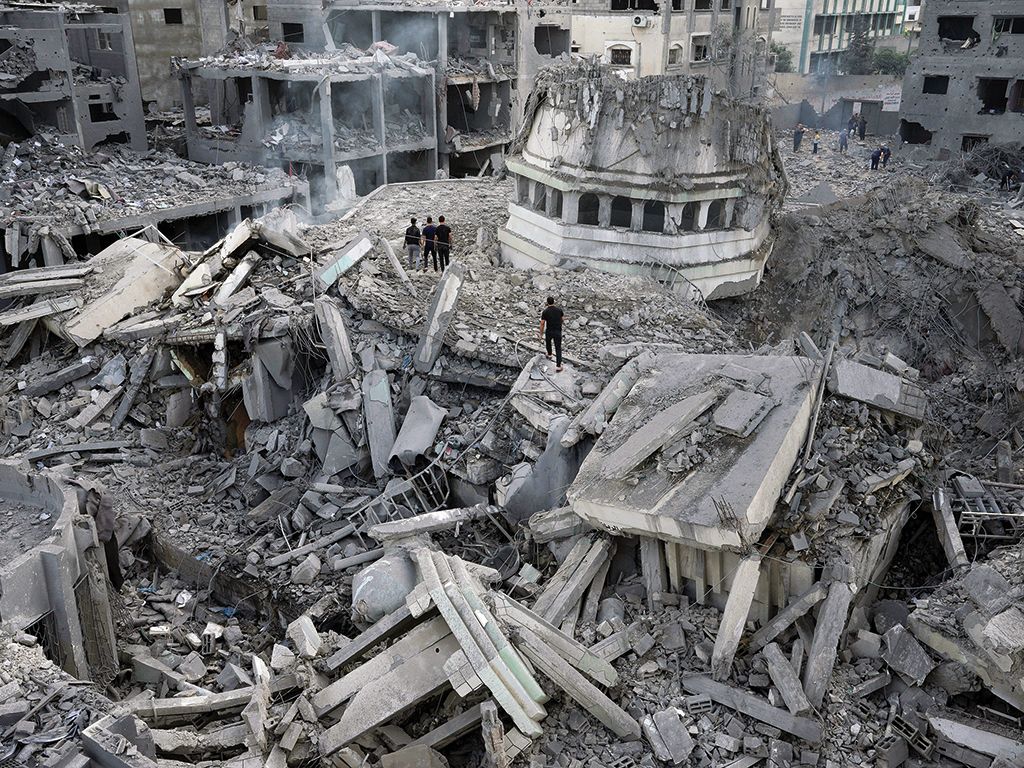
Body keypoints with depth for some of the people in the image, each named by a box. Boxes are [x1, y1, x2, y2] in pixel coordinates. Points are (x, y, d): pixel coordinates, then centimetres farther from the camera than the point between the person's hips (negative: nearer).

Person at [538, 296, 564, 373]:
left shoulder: (545, 312, -11)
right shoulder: (559, 309, -5)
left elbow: (542, 323, -9)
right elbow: (563, 318, 7)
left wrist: (541, 332, 3)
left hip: (549, 331, 0)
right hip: (558, 331, 1)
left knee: (548, 342, 32)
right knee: (558, 348, 5)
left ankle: (549, 355, 56)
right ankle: (558, 366, -1)